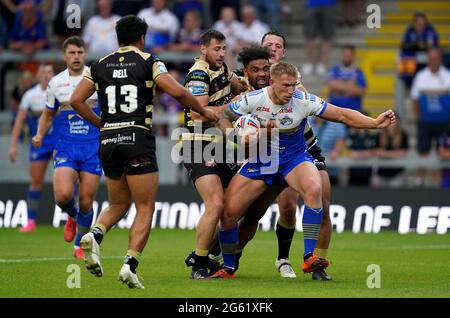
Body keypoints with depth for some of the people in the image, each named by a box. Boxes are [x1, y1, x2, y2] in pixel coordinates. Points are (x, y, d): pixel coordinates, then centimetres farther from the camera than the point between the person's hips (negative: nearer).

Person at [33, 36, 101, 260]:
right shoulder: (56, 82, 6)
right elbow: (48, 114, 20)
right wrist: (40, 135, 2)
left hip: (93, 147, -1)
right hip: (65, 147, 1)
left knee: (86, 202, 0)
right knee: (63, 195, -19)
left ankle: (80, 245, 22)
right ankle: (72, 216, 17)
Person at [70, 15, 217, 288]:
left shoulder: (99, 66, 10)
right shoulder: (148, 62, -1)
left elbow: (76, 100, 5)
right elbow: (177, 92, -10)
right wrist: (204, 112, 5)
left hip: (108, 140, 4)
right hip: (138, 138, -4)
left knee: (118, 204, 20)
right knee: (145, 209, 2)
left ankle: (95, 235, -10)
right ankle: (130, 265, -13)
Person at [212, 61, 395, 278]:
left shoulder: (304, 101, -16)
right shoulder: (252, 100, -15)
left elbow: (341, 115, -13)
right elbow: (224, 117, -2)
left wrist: (375, 123, -23)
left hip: (294, 159, -1)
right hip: (259, 162, 1)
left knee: (314, 189, -34)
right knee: (228, 212, -8)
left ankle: (309, 257, -30)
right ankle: (228, 268, 17)